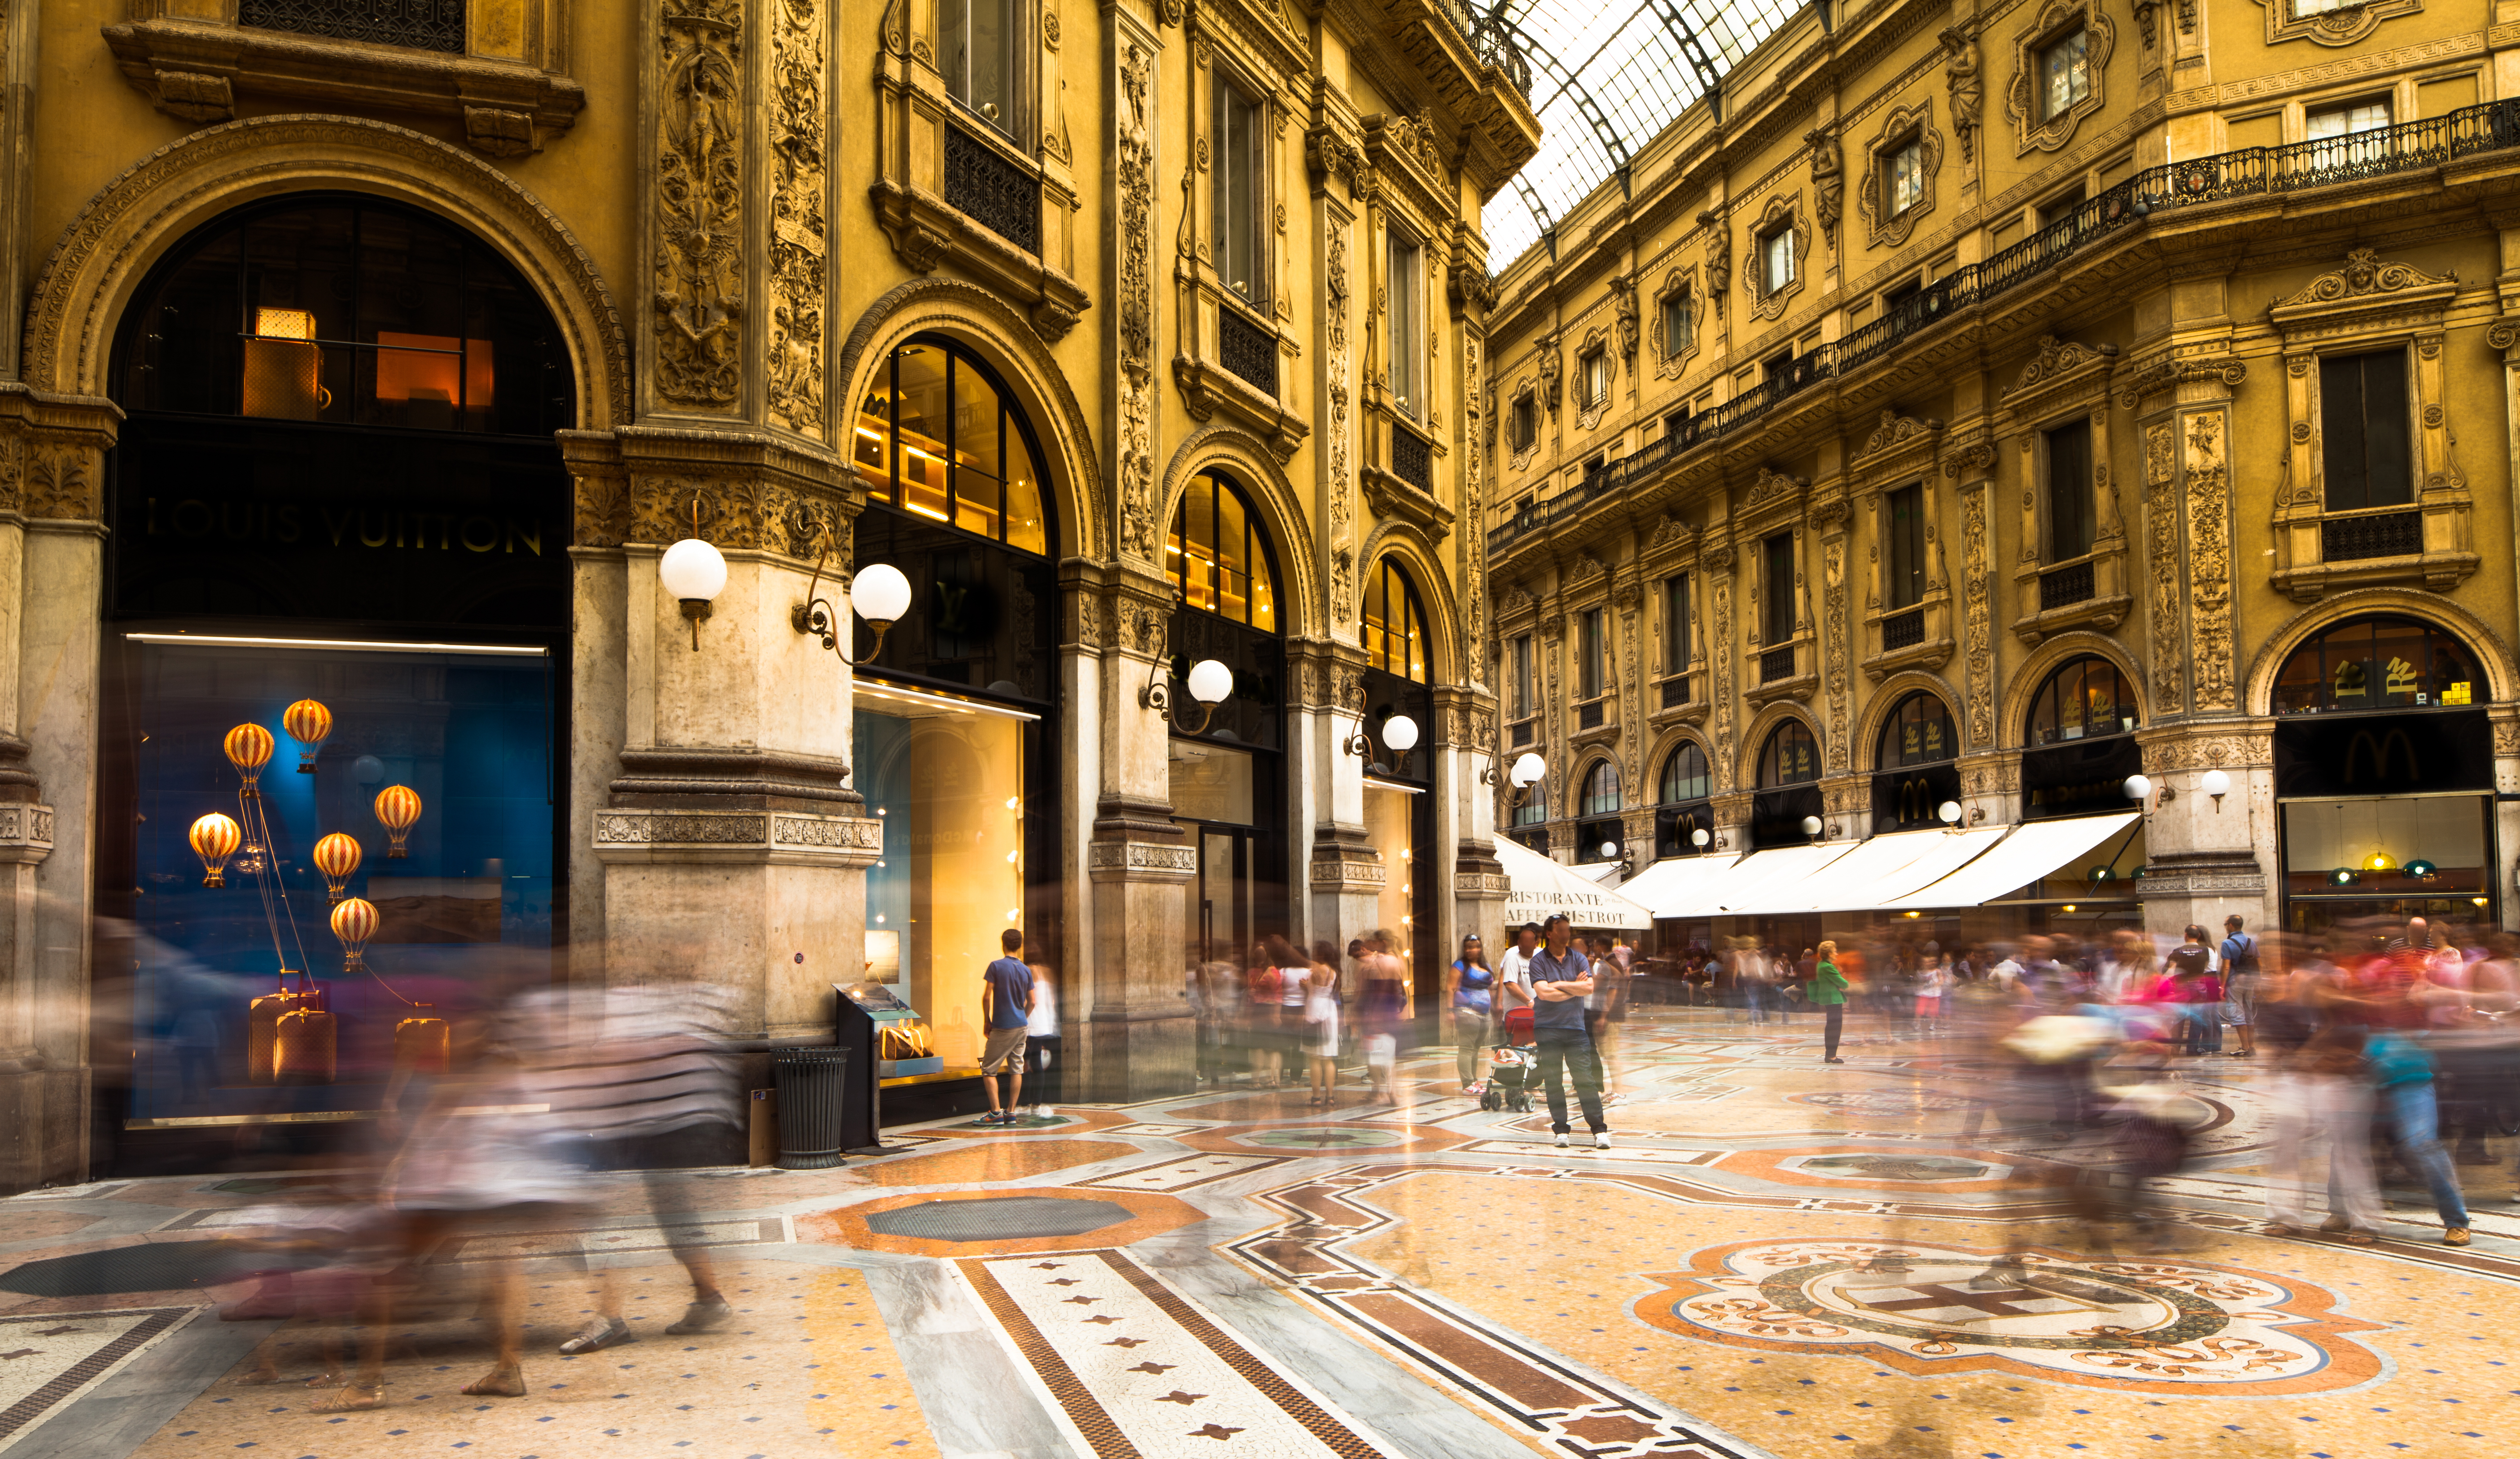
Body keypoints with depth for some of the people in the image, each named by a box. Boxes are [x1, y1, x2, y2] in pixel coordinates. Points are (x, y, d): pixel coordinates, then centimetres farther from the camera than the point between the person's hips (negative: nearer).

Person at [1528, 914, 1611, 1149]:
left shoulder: (1579, 959, 8)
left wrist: (1560, 985, -8)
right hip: (1548, 1029, -1)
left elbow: (1589, 988, -5)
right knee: (1553, 1081, 0)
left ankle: (1599, 1130, 1)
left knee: (1585, 1079, -4)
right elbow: (1543, 992, -13)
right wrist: (1575, 987, -4)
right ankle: (1560, 1130, 9)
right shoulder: (1538, 961, 0)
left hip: (1575, 1027, 1)